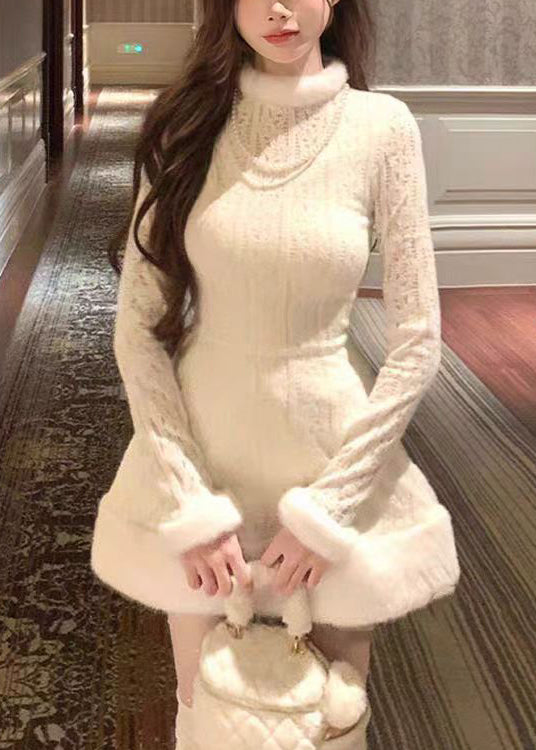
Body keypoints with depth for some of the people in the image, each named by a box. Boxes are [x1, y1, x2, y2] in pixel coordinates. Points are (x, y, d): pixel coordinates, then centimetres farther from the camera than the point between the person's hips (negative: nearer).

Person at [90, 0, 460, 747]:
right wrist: (191, 508, -11)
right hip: (199, 454, 1)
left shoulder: (381, 127, -9)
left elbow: (417, 342, -8)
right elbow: (138, 326, -6)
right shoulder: (185, 124, -5)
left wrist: (328, 508, -11)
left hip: (332, 456, -1)